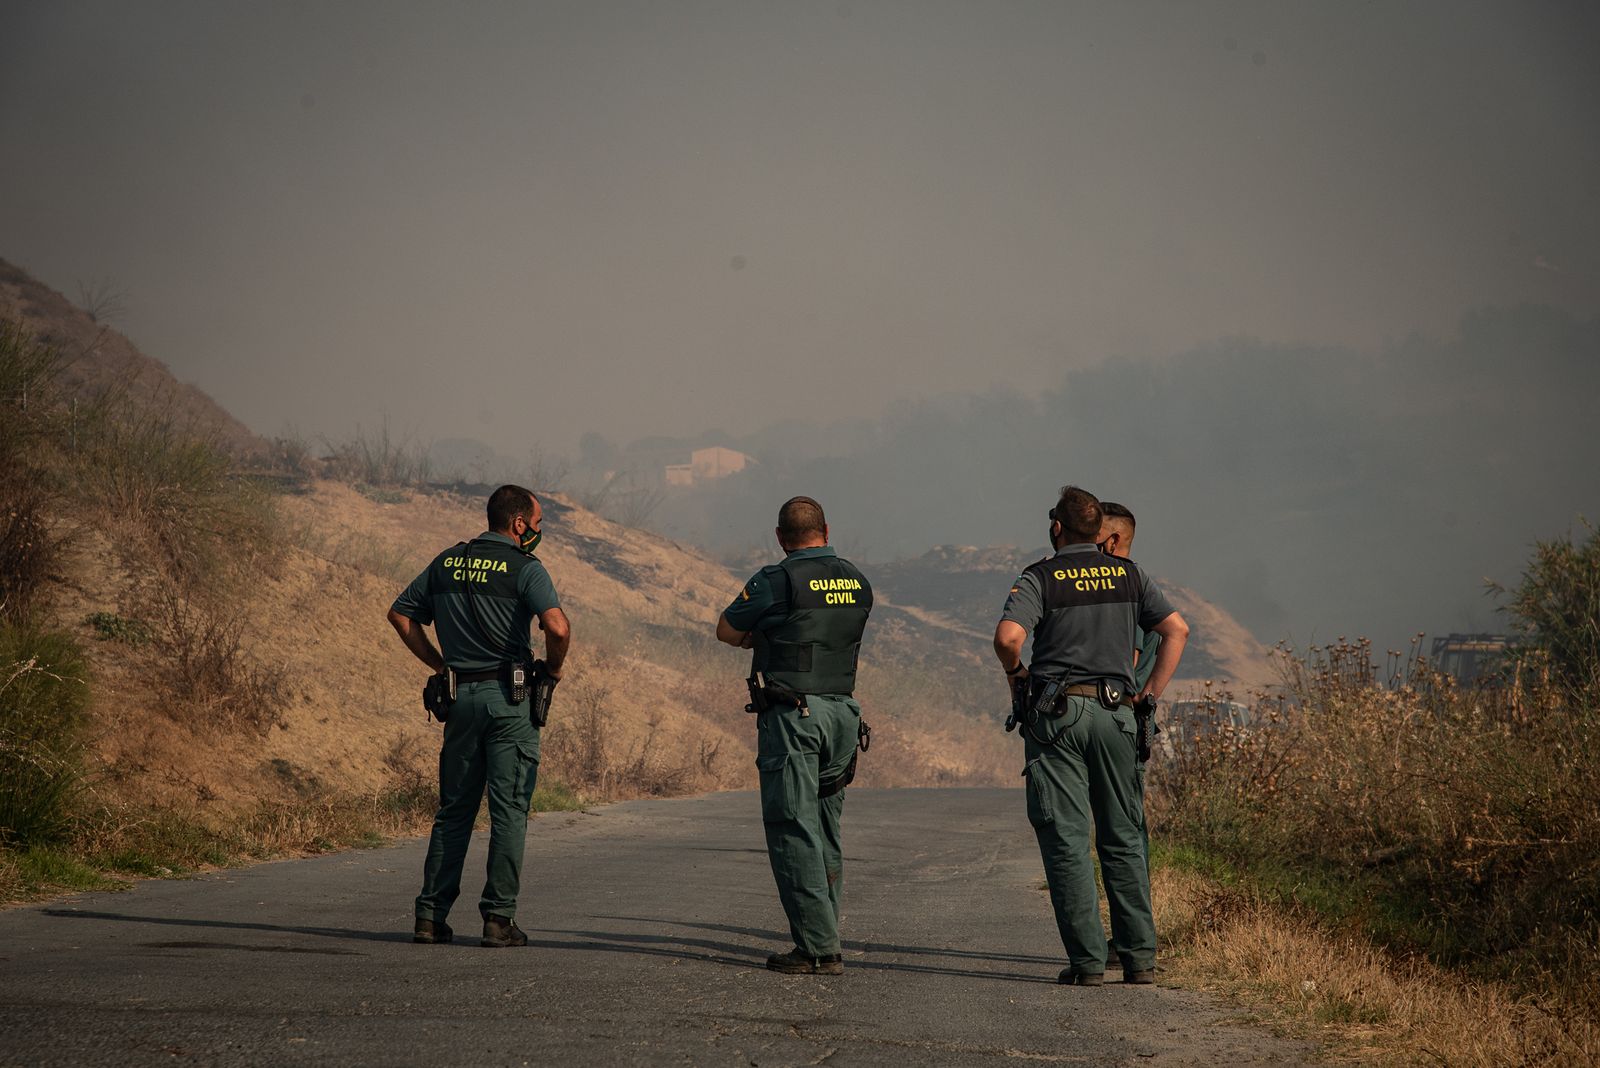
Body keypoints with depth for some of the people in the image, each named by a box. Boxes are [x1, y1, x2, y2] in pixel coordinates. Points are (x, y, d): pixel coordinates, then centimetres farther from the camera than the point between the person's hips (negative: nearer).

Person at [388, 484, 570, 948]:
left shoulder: (447, 562, 11)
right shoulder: (524, 567, -7)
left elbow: (400, 614, 15)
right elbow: (557, 627, -21)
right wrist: (553, 668, -2)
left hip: (460, 695, 5)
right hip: (509, 698, -5)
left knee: (454, 809, 11)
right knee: (509, 809, 0)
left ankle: (431, 915, 8)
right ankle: (498, 918, -2)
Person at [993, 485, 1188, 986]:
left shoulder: (1040, 577, -2)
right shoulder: (1127, 574, 10)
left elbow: (1008, 636, -17)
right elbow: (1177, 629, 8)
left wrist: (1016, 671, 4)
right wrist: (1151, 693, 13)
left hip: (1057, 713, -3)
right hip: (1115, 712, 3)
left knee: (1066, 841, -1)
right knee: (1123, 839, 10)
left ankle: (1087, 960, -4)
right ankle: (1140, 957, 7)